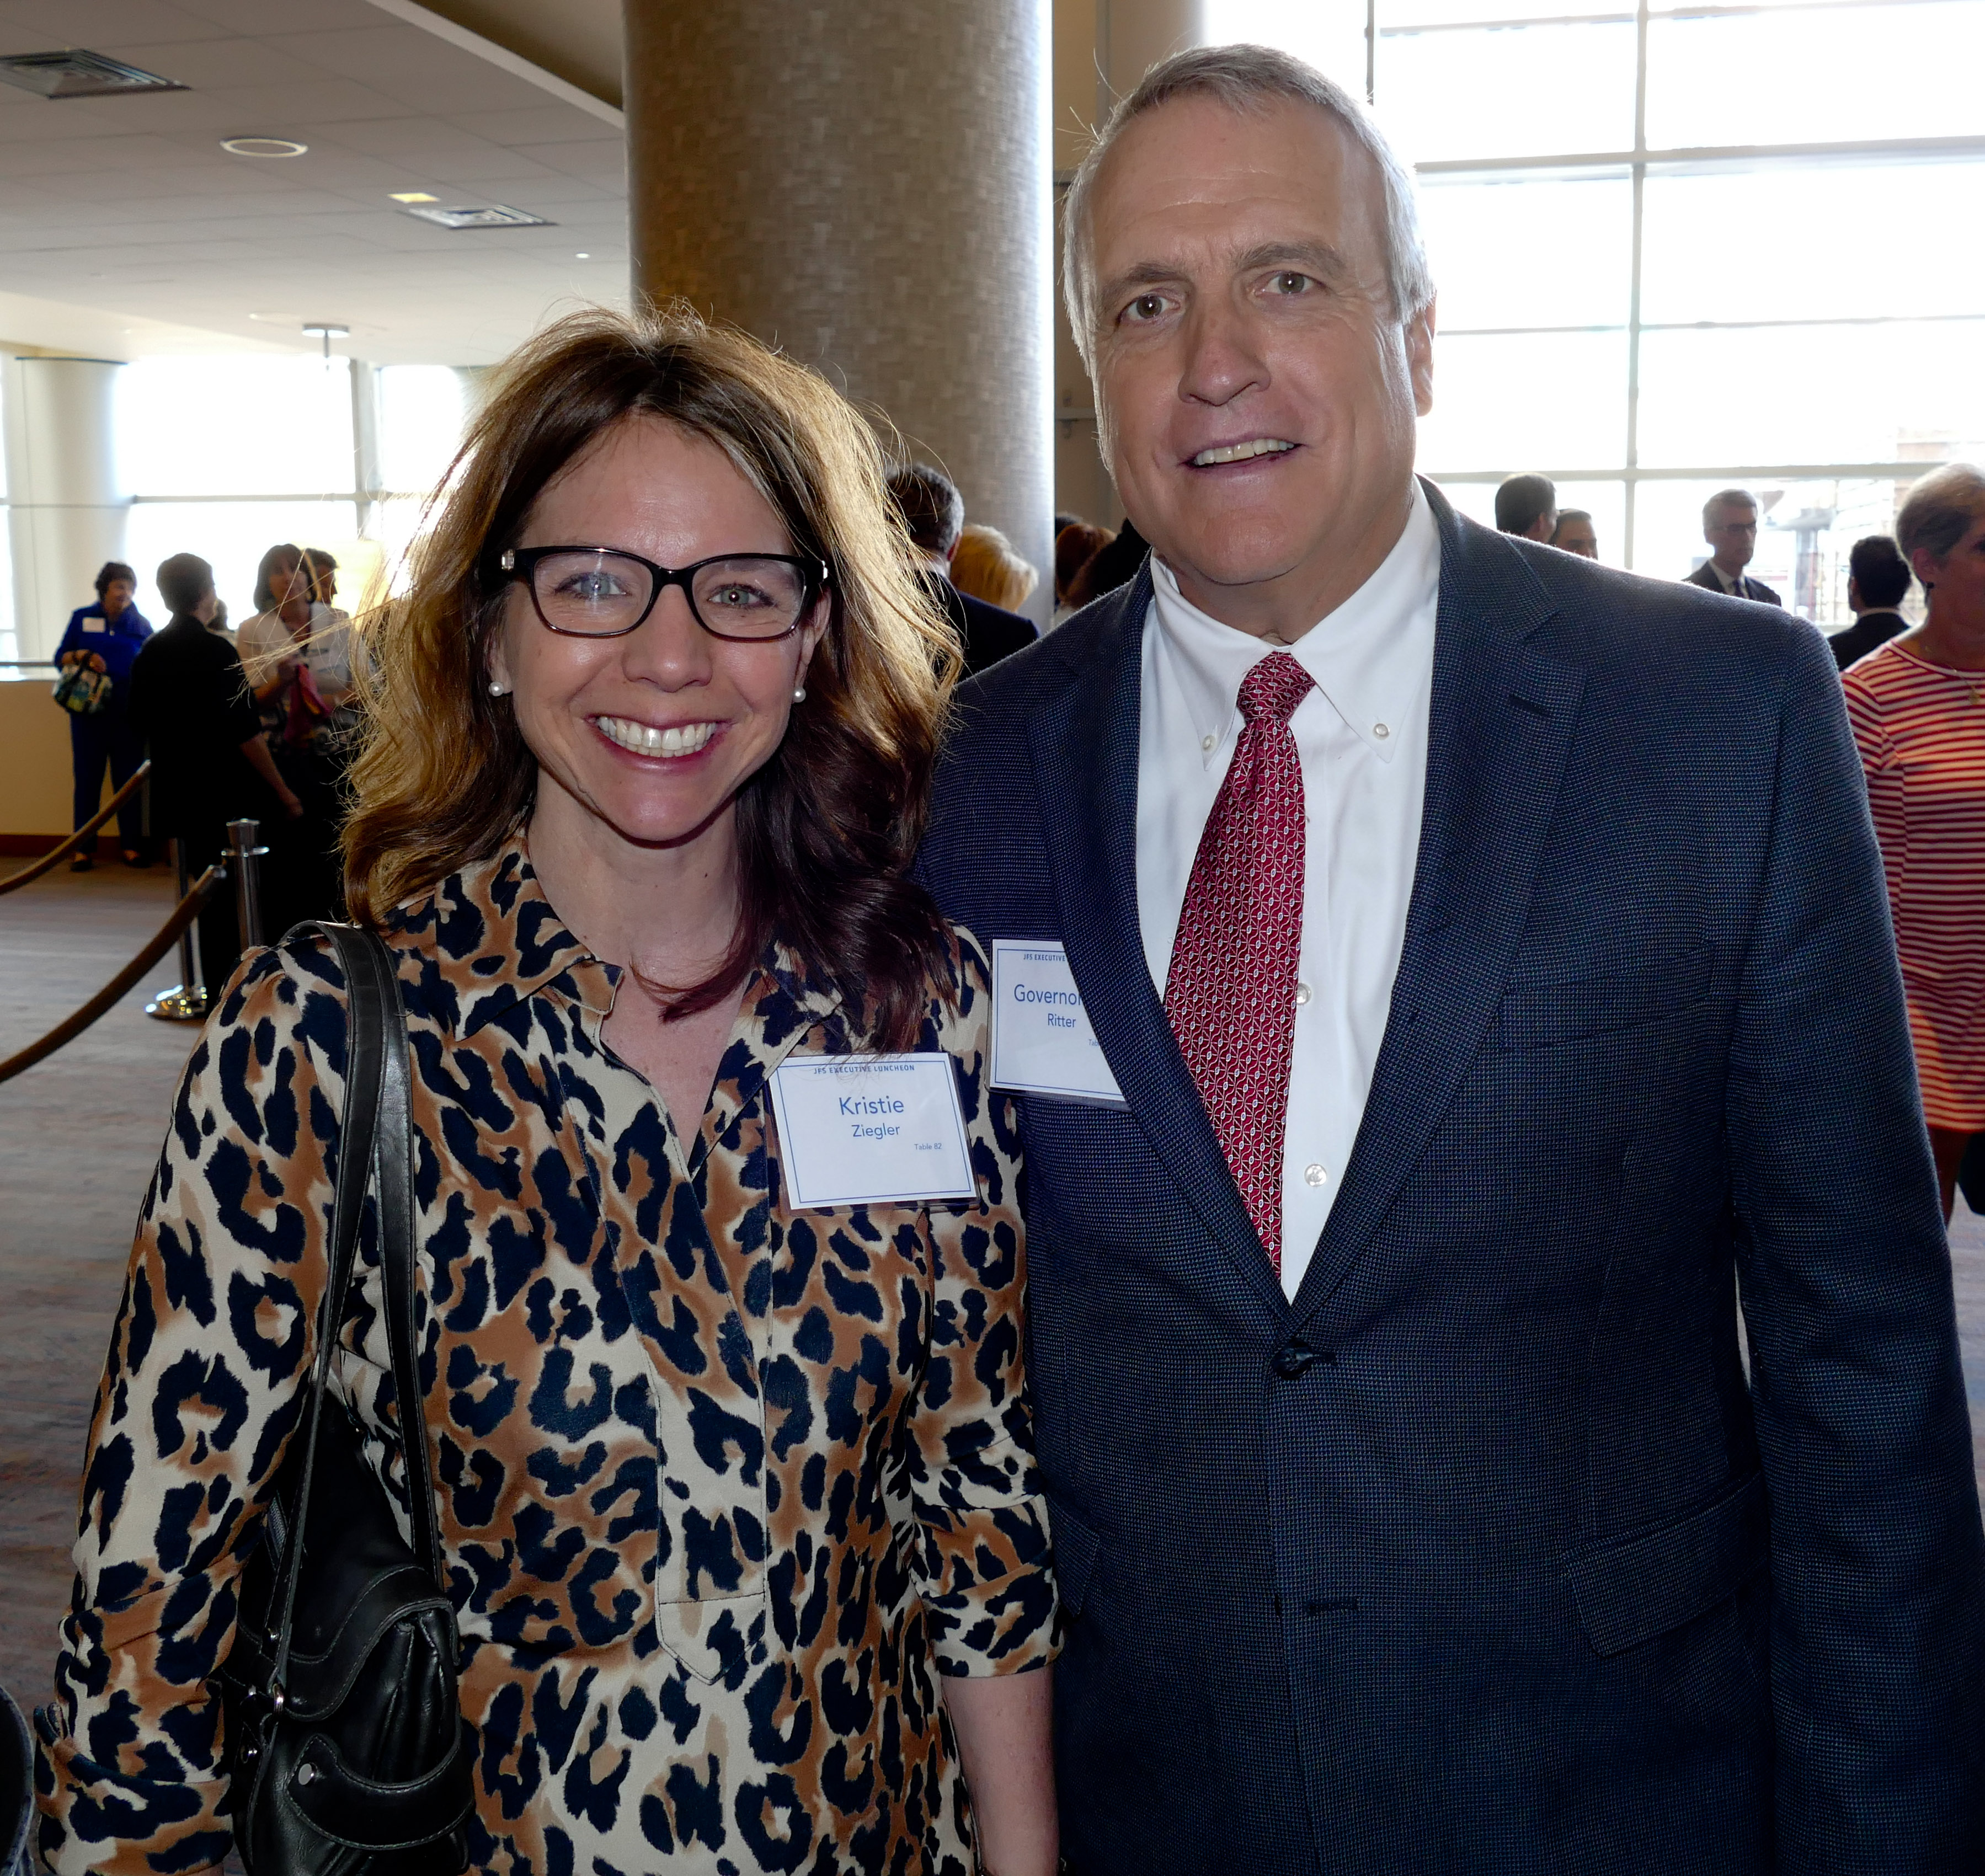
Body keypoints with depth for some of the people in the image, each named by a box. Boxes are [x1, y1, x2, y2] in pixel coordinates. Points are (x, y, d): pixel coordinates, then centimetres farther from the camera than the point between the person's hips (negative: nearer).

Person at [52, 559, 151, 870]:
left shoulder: (141, 624, 7)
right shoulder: (82, 618, 7)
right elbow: (60, 658, 7)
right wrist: (82, 656, -14)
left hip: (127, 713, 0)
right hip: (88, 710, 0)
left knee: (128, 778, 4)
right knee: (87, 777, 2)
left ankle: (132, 845, 11)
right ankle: (84, 848, 6)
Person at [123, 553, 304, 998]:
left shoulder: (149, 654, 7)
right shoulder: (217, 651, -15)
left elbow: (141, 730, 13)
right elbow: (245, 733, -18)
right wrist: (283, 791, -11)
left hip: (181, 795, 7)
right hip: (230, 796, -7)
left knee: (212, 899, 14)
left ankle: (217, 995, 18)